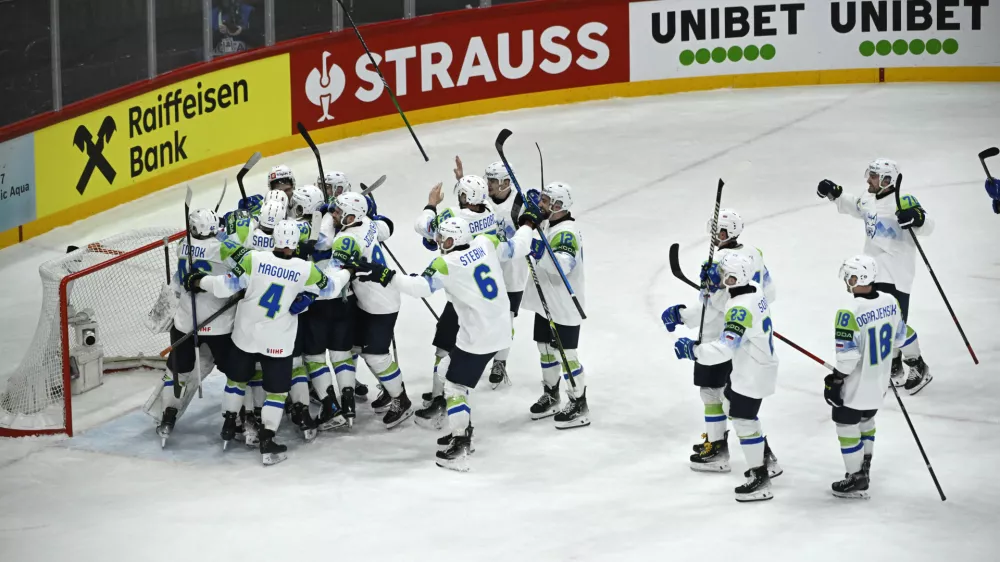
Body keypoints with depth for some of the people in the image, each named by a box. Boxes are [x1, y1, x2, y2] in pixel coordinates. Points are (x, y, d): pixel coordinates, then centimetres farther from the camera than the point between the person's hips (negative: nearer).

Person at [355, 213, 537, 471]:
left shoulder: (446, 264, -16)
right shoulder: (486, 243, 0)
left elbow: (419, 286, -24)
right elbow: (517, 248, 10)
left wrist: (386, 276, -23)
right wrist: (527, 225, 27)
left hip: (477, 337, -8)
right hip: (500, 330, 8)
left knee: (455, 385, -2)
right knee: (459, 377, 23)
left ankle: (459, 448, -9)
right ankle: (462, 431, 30)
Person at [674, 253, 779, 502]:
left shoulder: (741, 308, -31)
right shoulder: (753, 289, -1)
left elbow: (725, 348, -36)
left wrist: (692, 350, -31)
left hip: (753, 374, -10)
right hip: (749, 366, 10)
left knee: (743, 421, -3)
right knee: (732, 408, 24)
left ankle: (760, 480, 5)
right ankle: (766, 460, 36)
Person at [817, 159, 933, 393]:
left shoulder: (903, 202, -18)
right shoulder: (868, 200, 7)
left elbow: (926, 226, -24)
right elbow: (852, 206, 29)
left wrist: (916, 218, -45)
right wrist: (834, 193, 18)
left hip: (897, 275, -8)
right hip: (874, 271, 8)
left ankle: (920, 369, 8)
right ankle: (894, 370, 25)